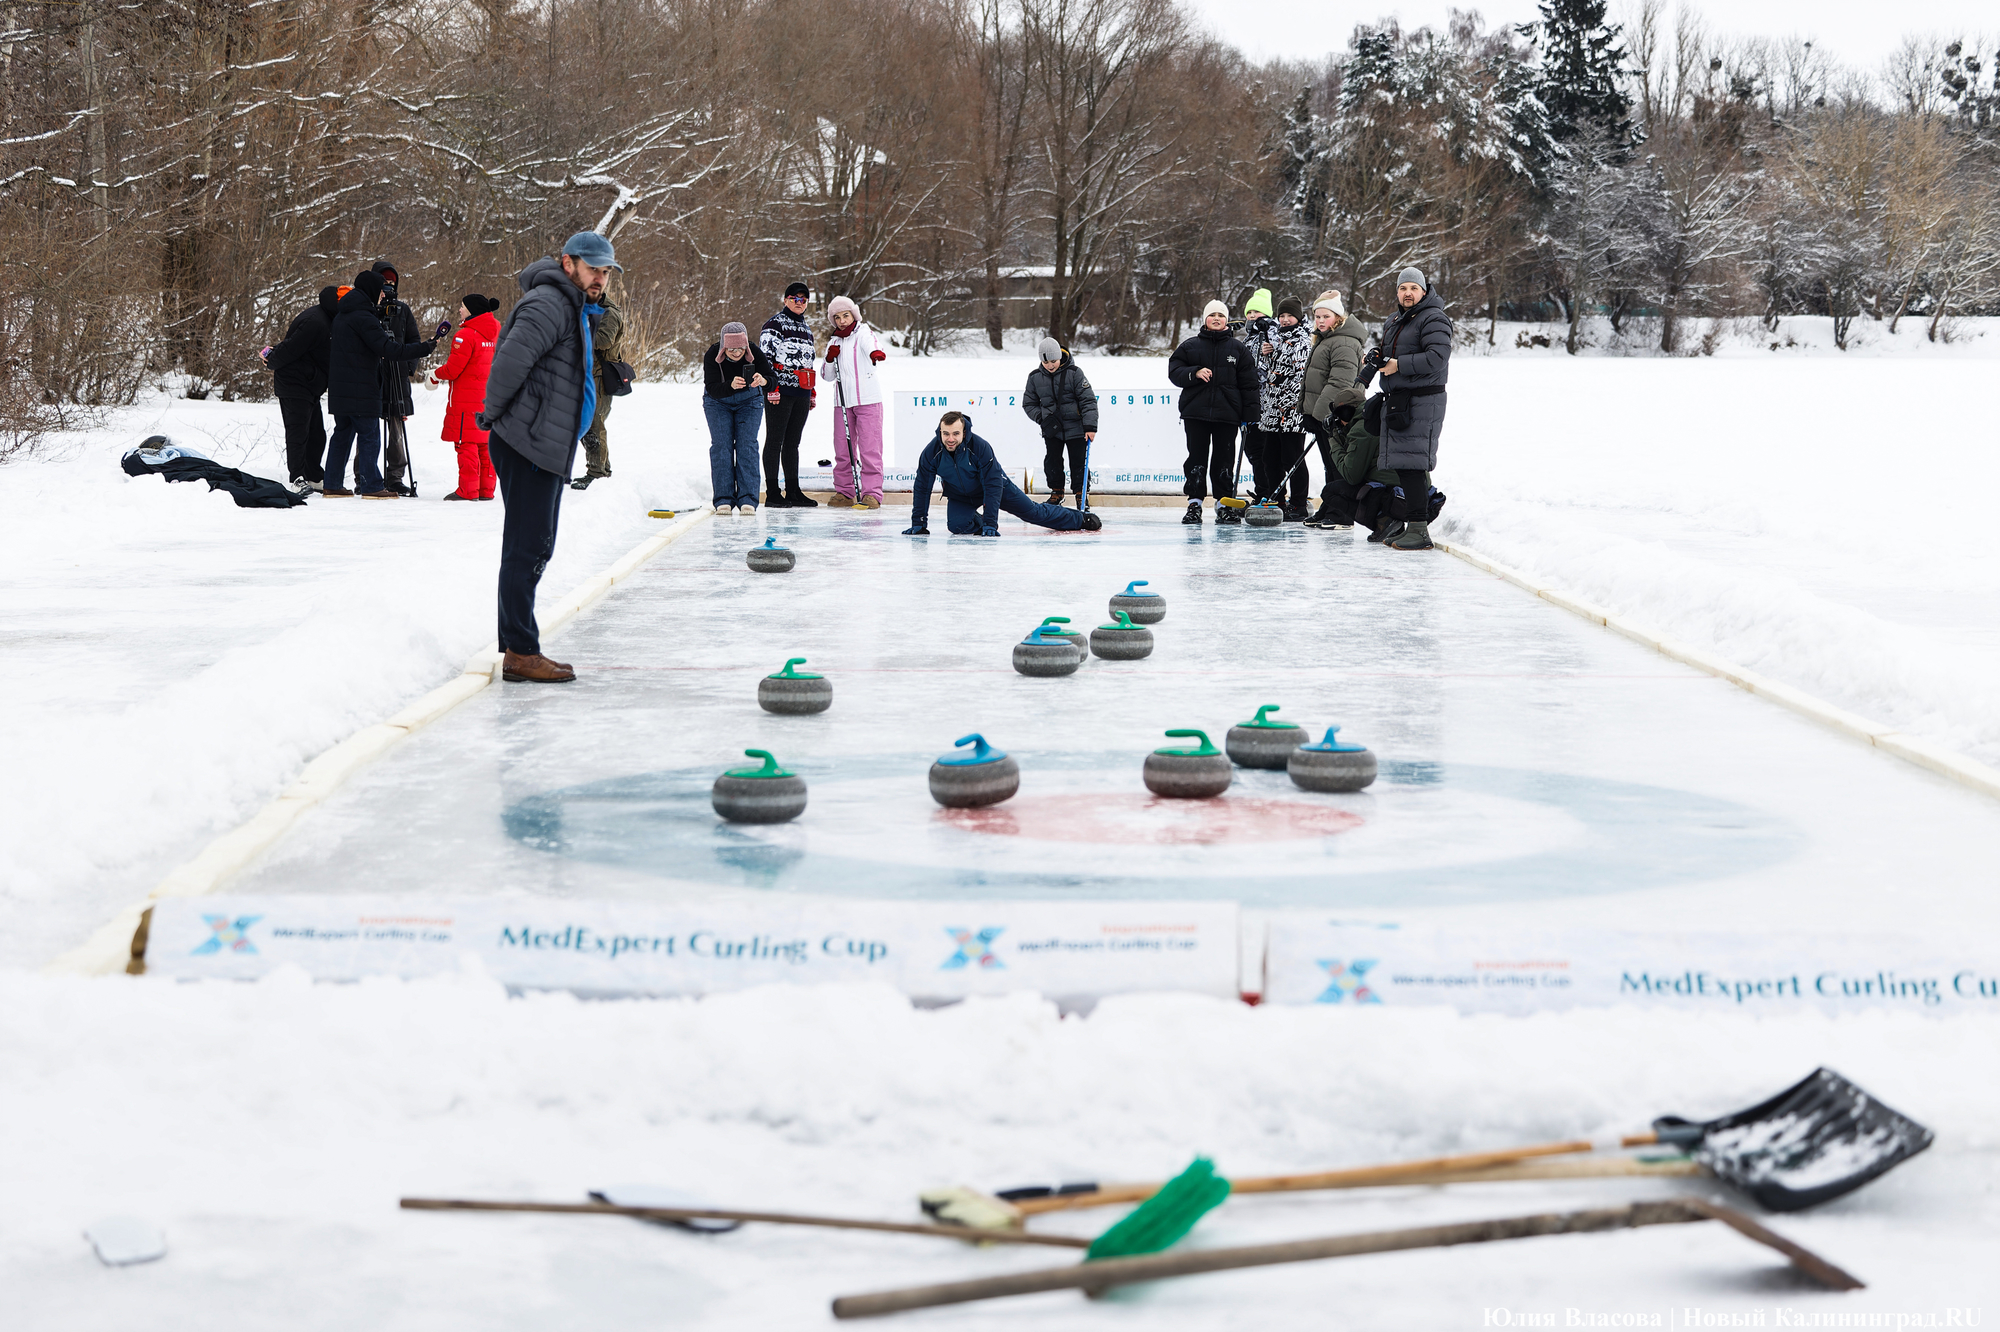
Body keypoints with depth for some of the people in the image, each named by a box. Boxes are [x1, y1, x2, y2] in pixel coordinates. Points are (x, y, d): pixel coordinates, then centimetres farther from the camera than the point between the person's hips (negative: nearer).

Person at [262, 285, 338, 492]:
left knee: (316, 434, 12)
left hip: (310, 387, 10)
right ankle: (297, 478, -10)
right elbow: (291, 349, -20)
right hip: (294, 387, -10)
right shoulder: (314, 322, -23)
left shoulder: (324, 318, 13)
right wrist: (272, 360, -4)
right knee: (298, 433, -10)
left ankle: (314, 477, 19)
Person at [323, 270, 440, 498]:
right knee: (369, 436, -3)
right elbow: (388, 349, -22)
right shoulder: (363, 317, -16)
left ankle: (332, 484, 15)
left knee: (342, 433, 14)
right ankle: (371, 486, -2)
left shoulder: (341, 315, 14)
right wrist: (425, 349, -18)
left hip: (340, 389, 9)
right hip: (360, 391, -9)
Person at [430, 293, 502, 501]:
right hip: (488, 397, 8)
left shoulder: (465, 335, -16)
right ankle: (486, 489, 14)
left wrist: (435, 375, 3)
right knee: (484, 444, 12)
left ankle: (468, 489, -3)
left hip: (467, 399, -8)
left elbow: (453, 369, -17)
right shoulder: (495, 332, 10)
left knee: (466, 443, -3)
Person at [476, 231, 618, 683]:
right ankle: (520, 654, -6)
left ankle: (519, 648, 21)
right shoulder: (549, 303, -14)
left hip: (545, 450, 11)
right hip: (527, 446, -11)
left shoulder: (575, 309, 21)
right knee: (527, 548, -8)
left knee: (534, 549, 15)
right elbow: (511, 358, -26)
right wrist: (494, 413, -15)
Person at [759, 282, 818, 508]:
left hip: (801, 394, 8)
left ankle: (793, 491, 14)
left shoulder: (806, 328, 20)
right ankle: (772, 493, -4)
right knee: (775, 440, -5)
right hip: (780, 391, -8)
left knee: (793, 442, 11)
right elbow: (765, 357, -11)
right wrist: (771, 387, -18)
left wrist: (812, 392, 22)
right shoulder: (774, 324, -5)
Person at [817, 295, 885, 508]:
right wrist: (829, 359, -2)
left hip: (868, 400, -5)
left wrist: (876, 353, -49)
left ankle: (872, 493, -9)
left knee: (870, 448, -8)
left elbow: (871, 344, -25)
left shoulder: (864, 333, 1)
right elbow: (826, 375, 19)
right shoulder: (834, 342, 16)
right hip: (842, 401, 5)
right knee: (842, 448, 4)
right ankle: (845, 493, 13)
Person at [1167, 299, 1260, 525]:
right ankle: (1194, 503, 5)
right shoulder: (1189, 346, 9)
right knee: (1197, 458, 1)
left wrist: (1250, 415, 2)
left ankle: (1225, 503, 8)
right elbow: (1174, 371, 5)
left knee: (1224, 460, 1)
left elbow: (1248, 384, 9)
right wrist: (1195, 373, -13)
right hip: (1196, 413, 0)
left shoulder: (1238, 349, 10)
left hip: (1227, 413, 0)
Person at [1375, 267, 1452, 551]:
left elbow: (1437, 357, -19)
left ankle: (1419, 529, -15)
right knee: (1401, 465, 9)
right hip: (1396, 400, 9)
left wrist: (1399, 365, -18)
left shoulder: (1433, 319, -7)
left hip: (1423, 401, -9)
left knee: (1412, 466, -14)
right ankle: (1405, 526, 14)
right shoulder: (1392, 322, 22)